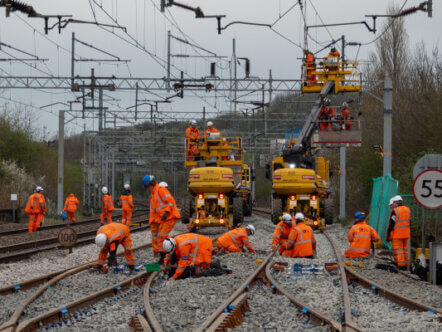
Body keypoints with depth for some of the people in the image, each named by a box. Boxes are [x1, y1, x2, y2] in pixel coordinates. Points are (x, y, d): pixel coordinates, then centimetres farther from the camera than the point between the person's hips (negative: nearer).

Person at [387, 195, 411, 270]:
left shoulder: (395, 211, -13)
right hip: (406, 234, 7)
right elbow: (409, 222, 16)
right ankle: (405, 265, 17)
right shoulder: (407, 209, 9)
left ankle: (401, 265, -6)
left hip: (397, 235, -7)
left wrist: (388, 235, -8)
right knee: (405, 249, 14)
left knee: (398, 250, -3)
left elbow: (391, 224, -14)